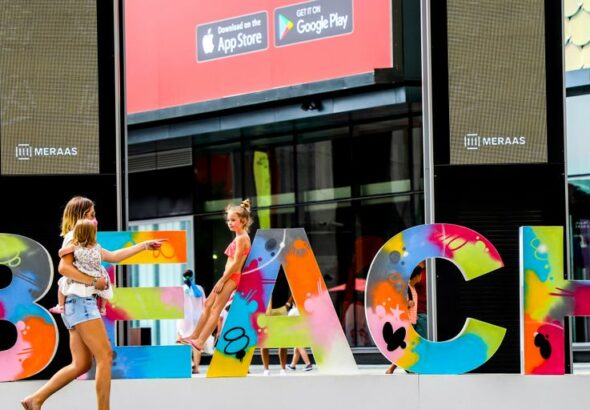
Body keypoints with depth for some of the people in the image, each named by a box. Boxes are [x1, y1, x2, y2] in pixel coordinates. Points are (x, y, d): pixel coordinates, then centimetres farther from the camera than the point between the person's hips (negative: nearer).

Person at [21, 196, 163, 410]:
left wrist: (144, 245, 32)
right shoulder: (74, 237, -5)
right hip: (80, 302, -10)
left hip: (80, 304, 10)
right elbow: (64, 267, -19)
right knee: (105, 356, -11)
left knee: (81, 364, 6)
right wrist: (94, 281, -16)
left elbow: (113, 256, 29)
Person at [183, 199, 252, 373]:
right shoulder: (240, 237, 15)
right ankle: (195, 337, 16)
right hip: (229, 277, 10)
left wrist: (222, 280, -18)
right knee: (208, 305, 12)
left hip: (232, 278, -10)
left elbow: (235, 263, -20)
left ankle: (200, 341, -13)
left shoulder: (242, 238, -15)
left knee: (215, 308, -11)